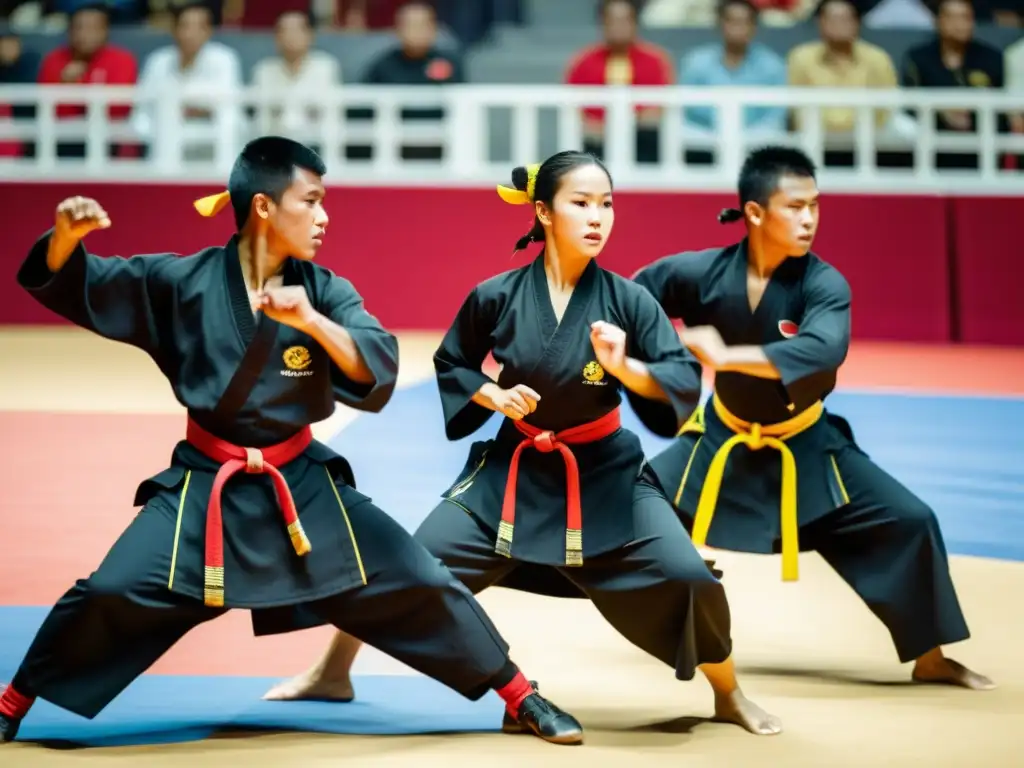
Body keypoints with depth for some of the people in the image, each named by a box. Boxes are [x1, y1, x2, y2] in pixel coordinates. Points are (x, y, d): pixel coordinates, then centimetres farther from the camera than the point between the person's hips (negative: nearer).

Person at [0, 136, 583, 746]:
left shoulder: (324, 291, -5)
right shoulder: (184, 281, -8)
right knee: (109, 595, -11)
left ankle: (520, 698, 14)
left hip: (303, 482, 1)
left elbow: (378, 373, -17)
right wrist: (66, 236, -25)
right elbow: (72, 284, -4)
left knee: (417, 582, -2)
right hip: (205, 484, -1)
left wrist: (311, 320, -30)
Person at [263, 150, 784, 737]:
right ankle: (334, 674, 23)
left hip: (604, 472, -1)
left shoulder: (626, 300, -13)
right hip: (513, 470, 1)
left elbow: (686, 382, -15)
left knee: (688, 577, -14)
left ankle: (729, 696, 13)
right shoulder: (497, 297, -11)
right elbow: (451, 365, 6)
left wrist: (626, 367, -32)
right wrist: (492, 395, -13)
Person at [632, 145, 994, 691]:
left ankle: (930, 658, 10)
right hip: (722, 440, 1)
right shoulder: (704, 272, -18)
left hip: (805, 447, -1)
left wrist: (725, 356, -44)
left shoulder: (823, 285, -22)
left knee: (906, 522, -8)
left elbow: (822, 352, -42)